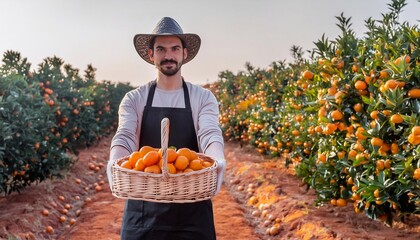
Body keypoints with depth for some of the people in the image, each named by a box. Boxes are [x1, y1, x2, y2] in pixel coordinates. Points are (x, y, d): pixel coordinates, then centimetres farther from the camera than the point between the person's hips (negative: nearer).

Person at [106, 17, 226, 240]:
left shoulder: (203, 98, 1)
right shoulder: (134, 99, 3)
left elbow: (210, 134, -14)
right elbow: (124, 137, -11)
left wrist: (218, 161, -37)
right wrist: (115, 163, -33)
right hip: (143, 206, 1)